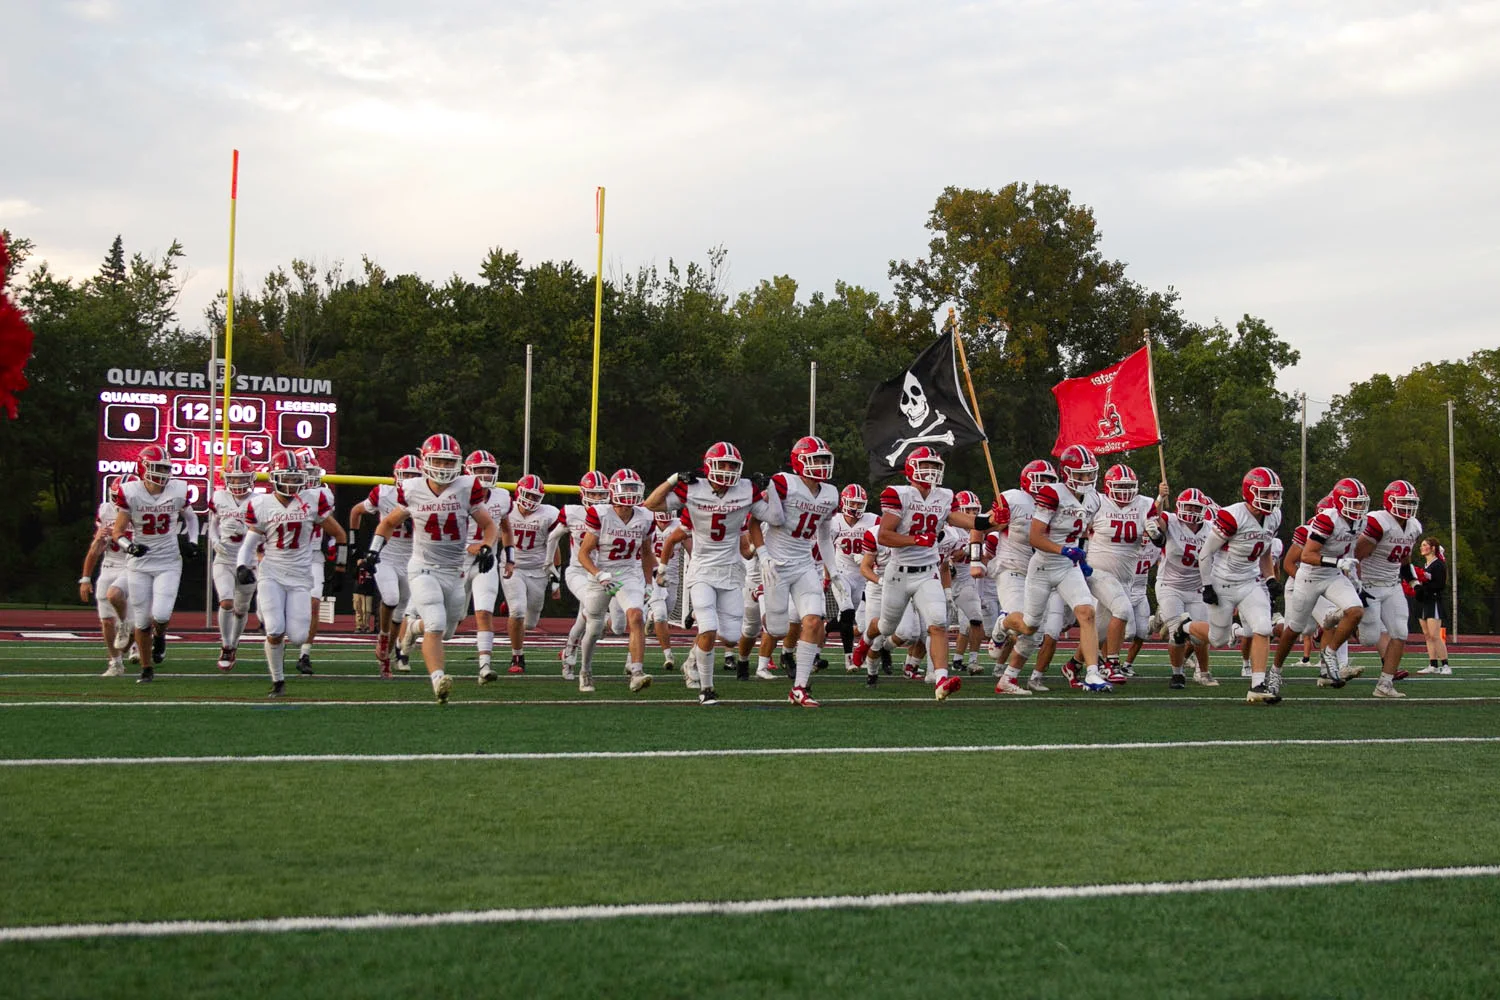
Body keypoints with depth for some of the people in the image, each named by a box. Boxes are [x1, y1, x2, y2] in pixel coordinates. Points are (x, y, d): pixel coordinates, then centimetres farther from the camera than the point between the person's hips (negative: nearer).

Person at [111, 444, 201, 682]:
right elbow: (117, 532, -4)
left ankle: (160, 636, 21)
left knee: (161, 615, -16)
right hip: (139, 564, 0)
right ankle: (146, 669, 22)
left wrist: (192, 541, 3)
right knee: (142, 620, 3)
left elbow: (191, 517, 17)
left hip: (168, 563, 0)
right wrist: (129, 545, -24)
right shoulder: (130, 493, -10)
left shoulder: (178, 491, -5)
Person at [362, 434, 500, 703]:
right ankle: (438, 679, -28)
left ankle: (416, 626, 48)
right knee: (435, 625, -23)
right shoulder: (411, 491, -3)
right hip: (424, 570, -2)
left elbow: (490, 525, 3)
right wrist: (374, 549, 2)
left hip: (456, 572, 3)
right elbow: (389, 522, 14)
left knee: (444, 631, 15)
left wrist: (487, 548, -16)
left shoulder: (467, 488, -6)